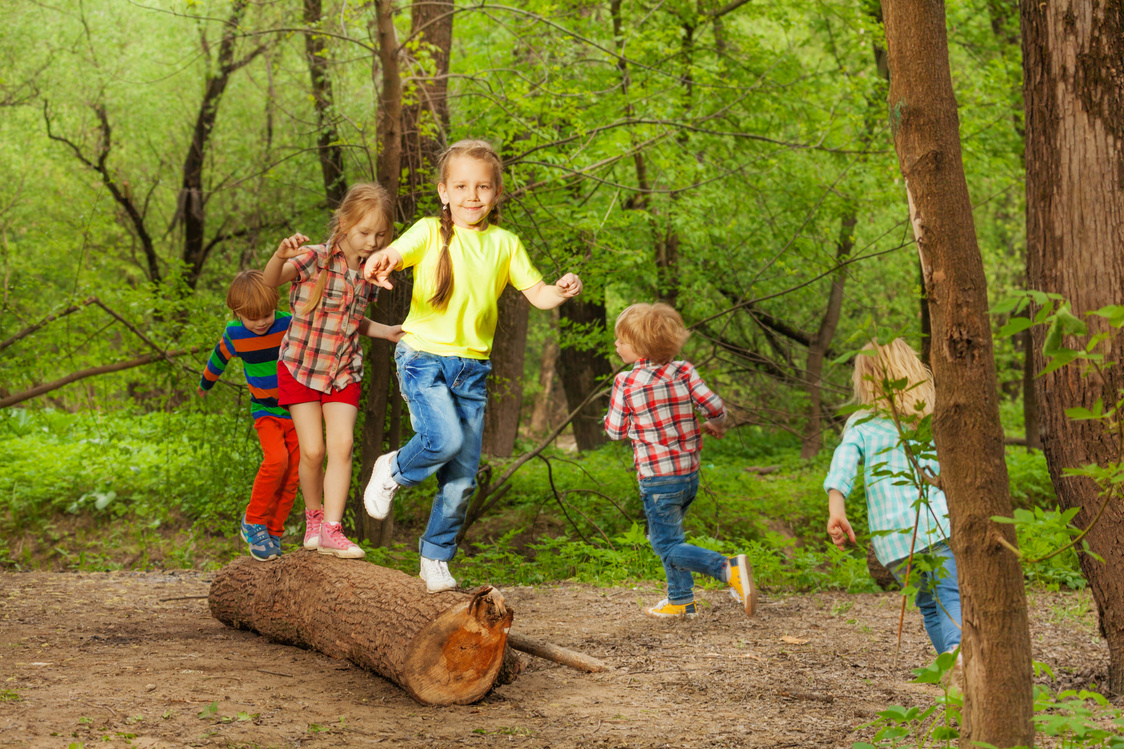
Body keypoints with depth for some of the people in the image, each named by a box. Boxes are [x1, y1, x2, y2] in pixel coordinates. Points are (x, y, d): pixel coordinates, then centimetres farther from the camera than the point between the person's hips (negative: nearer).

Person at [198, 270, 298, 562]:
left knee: (291, 476, -4)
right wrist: (205, 383, 33)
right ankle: (253, 522, -10)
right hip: (265, 412, 0)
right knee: (276, 460, -25)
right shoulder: (234, 333, -5)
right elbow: (219, 358, 17)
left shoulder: (291, 325, -16)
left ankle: (272, 533, 10)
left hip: (297, 412, 0)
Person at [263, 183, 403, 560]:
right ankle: (313, 515, 22)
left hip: (344, 371, 4)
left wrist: (386, 331, 3)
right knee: (312, 451, -3)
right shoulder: (315, 259, -16)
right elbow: (269, 281, -33)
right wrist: (281, 256, -53)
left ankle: (331, 529, -8)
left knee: (341, 446, -11)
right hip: (300, 368, -3)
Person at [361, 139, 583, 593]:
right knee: (445, 438, -27)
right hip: (423, 355, -4)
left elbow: (537, 294, 10)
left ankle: (436, 559, 21)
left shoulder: (505, 244, 7)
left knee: (463, 477, 3)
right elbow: (394, 254, -21)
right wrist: (379, 263, -45)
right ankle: (393, 471, 6)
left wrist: (562, 291, -13)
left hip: (472, 367, 4)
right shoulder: (430, 232, -4)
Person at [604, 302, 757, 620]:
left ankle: (729, 568, -23)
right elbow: (715, 407, -5)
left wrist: (610, 416, 19)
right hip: (690, 474, 6)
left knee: (668, 545, -3)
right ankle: (681, 600, 25)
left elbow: (616, 431, -4)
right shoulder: (683, 372, -2)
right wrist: (715, 426, 17)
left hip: (658, 479, -6)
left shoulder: (625, 383, -12)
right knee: (665, 537, 23)